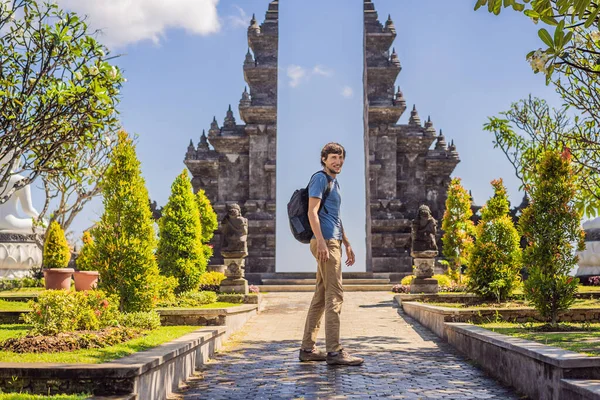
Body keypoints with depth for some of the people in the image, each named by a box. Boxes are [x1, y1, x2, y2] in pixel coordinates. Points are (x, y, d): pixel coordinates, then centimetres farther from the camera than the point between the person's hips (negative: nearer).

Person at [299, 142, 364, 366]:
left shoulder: (334, 182, 23)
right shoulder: (320, 179, -5)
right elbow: (312, 212, -16)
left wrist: (347, 244, 24)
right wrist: (321, 242, -25)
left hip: (333, 243, 10)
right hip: (325, 242, -10)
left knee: (321, 297, 9)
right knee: (334, 296, -12)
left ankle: (307, 349, 14)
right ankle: (334, 351, -12)